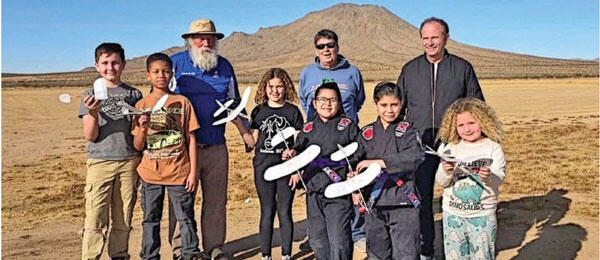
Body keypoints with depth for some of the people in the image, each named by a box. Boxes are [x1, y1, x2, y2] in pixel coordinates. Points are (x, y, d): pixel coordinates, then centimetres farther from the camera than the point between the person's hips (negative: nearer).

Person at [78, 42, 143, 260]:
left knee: (123, 219, 8)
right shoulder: (90, 95, 5)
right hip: (99, 162, -1)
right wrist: (93, 113, -18)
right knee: (95, 219, -5)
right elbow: (90, 136, -1)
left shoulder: (134, 94, 9)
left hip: (129, 162, 2)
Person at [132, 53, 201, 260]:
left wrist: (193, 171, -3)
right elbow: (137, 146, 3)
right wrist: (142, 129, -18)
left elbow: (191, 138, 1)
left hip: (179, 172, -1)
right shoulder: (142, 105, 3)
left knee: (186, 218, 6)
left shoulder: (182, 102, 0)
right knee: (150, 219, 11)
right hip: (150, 173, 1)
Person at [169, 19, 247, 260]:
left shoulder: (225, 66, 11)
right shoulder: (175, 63, 0)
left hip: (216, 147, 3)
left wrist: (246, 134, 13)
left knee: (216, 201, 9)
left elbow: (234, 104, 19)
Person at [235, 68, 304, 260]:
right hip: (263, 165, 1)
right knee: (267, 212, 8)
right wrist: (239, 124, -7)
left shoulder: (292, 111, 1)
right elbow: (253, 142, 4)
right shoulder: (258, 112, 6)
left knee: (284, 212, 4)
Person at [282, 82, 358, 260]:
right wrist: (292, 154, -1)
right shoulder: (307, 129, 13)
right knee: (317, 238, 13)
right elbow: (299, 150, 22)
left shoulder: (348, 126, 2)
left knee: (338, 239, -7)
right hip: (314, 192, 5)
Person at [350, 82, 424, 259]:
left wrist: (376, 162, -20)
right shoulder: (366, 133, 9)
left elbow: (414, 158, -17)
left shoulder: (407, 130, 0)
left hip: (403, 204, -3)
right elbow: (354, 162, 12)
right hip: (374, 203, 4)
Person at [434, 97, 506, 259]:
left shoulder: (493, 148, -4)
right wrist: (446, 172, -22)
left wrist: (489, 177, -33)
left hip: (483, 214, -2)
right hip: (453, 213, 2)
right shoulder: (451, 148, 1)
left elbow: (499, 179, -12)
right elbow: (441, 182, -1)